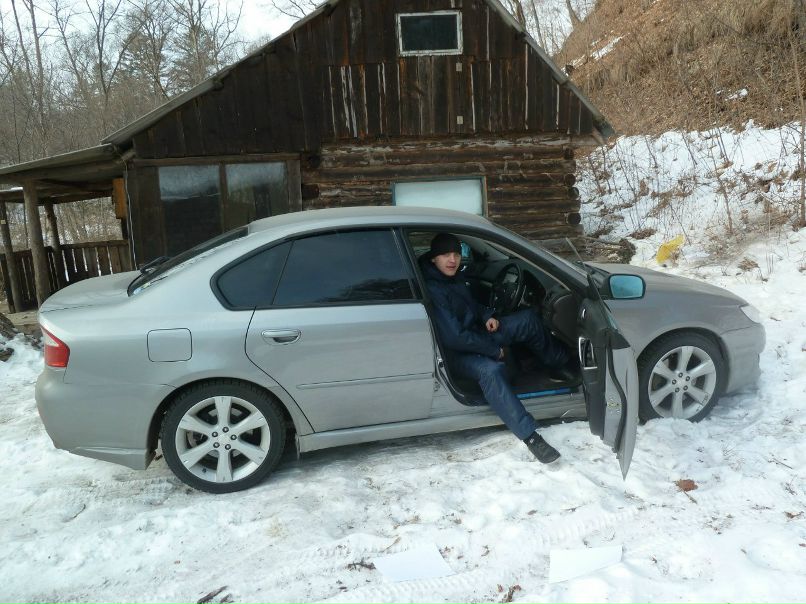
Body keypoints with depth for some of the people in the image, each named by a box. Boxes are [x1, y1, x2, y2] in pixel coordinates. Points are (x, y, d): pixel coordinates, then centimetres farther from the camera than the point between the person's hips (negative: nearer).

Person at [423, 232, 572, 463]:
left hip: (476, 336, 10)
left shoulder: (455, 278, 3)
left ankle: (560, 363, 25)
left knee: (528, 319, 3)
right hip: (457, 354, -10)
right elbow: (454, 338, -29)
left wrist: (487, 316, 1)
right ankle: (530, 436, -39)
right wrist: (494, 350, -20)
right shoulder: (431, 290, -26)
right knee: (491, 370, -40)